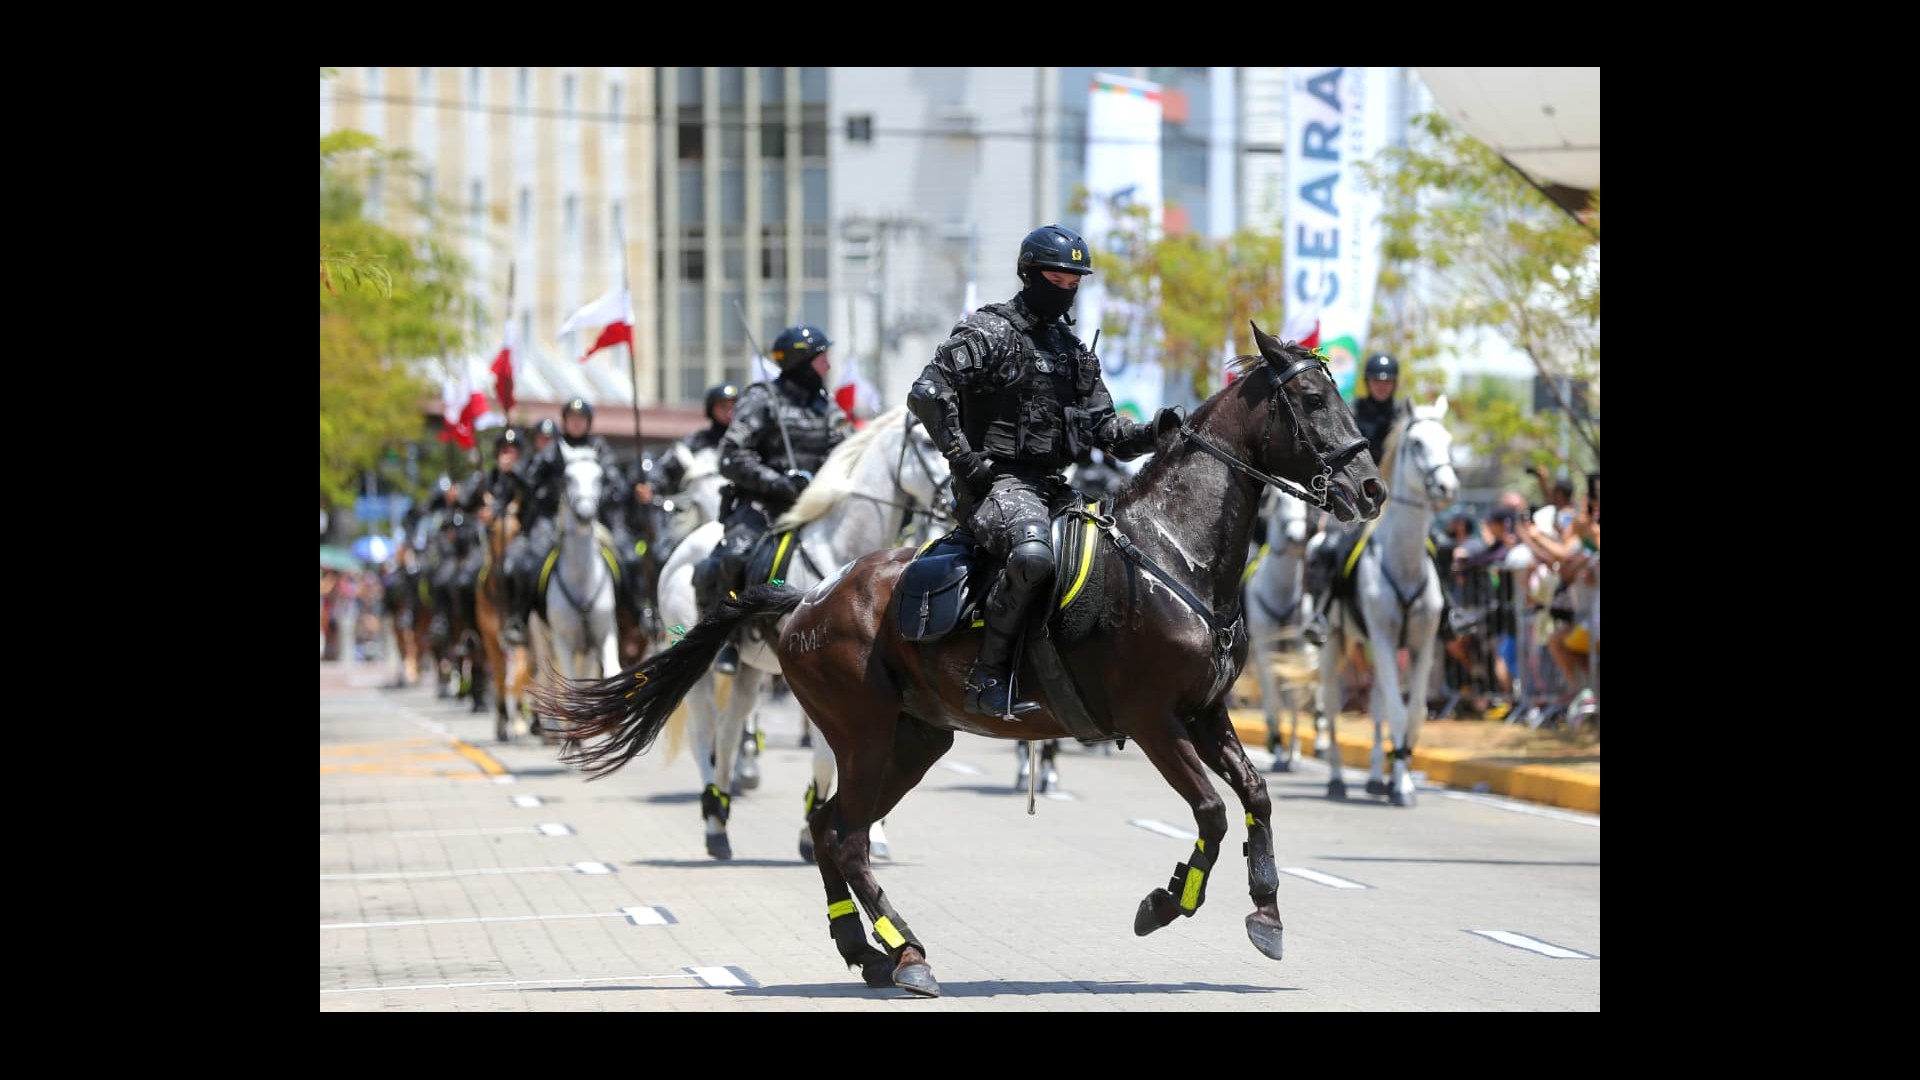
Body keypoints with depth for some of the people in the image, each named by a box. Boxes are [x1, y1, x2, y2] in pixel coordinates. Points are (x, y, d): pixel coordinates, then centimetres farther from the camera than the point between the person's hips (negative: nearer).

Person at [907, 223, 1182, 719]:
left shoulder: (1075, 352, 22)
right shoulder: (988, 333, -2)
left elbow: (1108, 435, 19)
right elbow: (927, 394, -13)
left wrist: (1155, 431, -1)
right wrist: (965, 459, -16)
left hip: (1052, 487, 9)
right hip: (998, 481, -8)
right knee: (1032, 556, -37)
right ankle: (988, 677, -28)